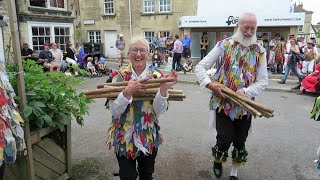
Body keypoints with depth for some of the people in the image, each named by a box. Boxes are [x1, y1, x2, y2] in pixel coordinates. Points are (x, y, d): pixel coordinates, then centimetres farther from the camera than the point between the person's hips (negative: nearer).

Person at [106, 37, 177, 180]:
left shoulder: (156, 76, -6)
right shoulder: (119, 76, -8)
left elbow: (160, 111, -14)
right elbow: (114, 112, -15)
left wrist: (163, 89, -30)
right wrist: (127, 92, -30)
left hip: (149, 137, 2)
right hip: (124, 137, -1)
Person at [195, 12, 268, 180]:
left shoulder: (259, 51, 0)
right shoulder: (224, 45, -6)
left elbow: (263, 81, -2)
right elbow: (200, 67, -6)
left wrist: (246, 92, -20)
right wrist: (209, 84, -24)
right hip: (223, 101, -2)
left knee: (240, 140, 14)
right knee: (225, 138, -3)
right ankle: (217, 160, 33)